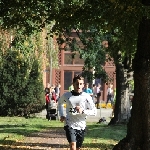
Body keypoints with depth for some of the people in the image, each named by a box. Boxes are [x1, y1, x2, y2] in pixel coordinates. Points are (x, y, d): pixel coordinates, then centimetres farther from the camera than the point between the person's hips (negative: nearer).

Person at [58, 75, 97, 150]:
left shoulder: (87, 97, -5)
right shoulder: (66, 95, -2)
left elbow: (94, 111, -4)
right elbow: (59, 103, 21)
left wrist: (83, 111, -20)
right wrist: (61, 115, 10)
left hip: (81, 126, 2)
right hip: (70, 125, -2)